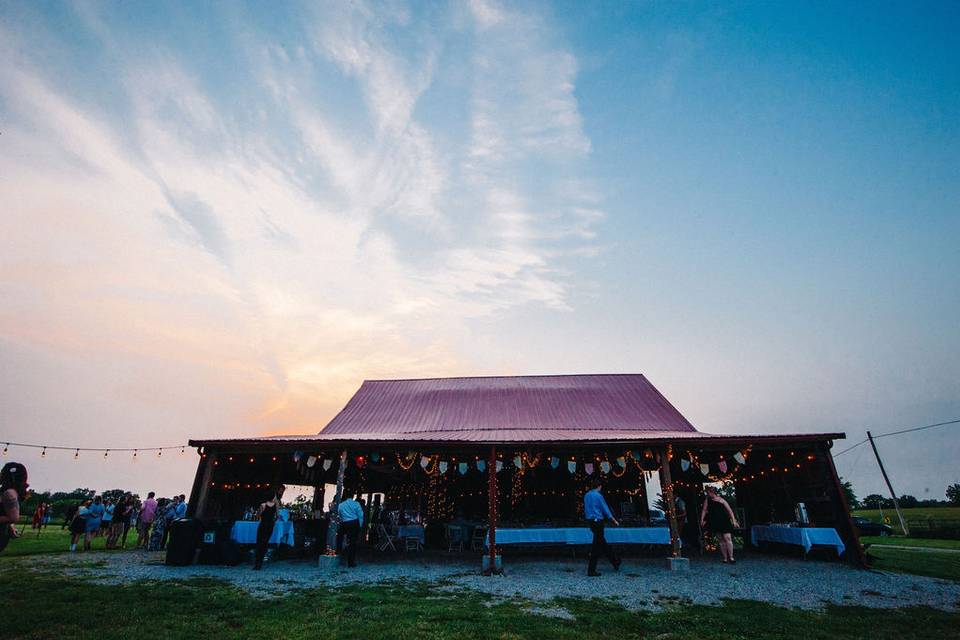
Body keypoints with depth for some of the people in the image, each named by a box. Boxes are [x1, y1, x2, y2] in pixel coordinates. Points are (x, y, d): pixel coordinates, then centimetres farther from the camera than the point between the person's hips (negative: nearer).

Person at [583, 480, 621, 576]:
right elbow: (605, 509, -6)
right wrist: (614, 521, 6)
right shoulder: (598, 495, -12)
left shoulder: (586, 495, 9)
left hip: (590, 521, 8)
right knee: (596, 545, -3)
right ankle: (591, 570, 0)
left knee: (602, 543, 18)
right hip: (598, 521, -8)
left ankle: (615, 562, 33)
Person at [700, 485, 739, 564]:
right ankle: (725, 559, 13)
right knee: (721, 540, 7)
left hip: (725, 522, -4)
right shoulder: (707, 499, 2)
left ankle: (731, 558, -5)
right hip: (715, 523, 4)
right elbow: (704, 510, 4)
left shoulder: (721, 500, -8)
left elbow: (729, 510, -7)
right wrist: (702, 520, -2)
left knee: (727, 538, -13)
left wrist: (734, 521, -14)